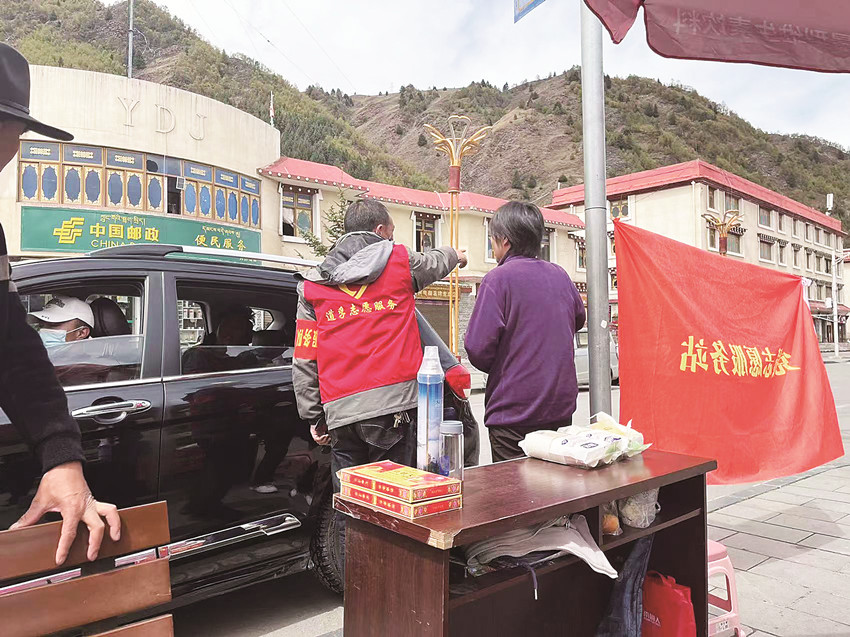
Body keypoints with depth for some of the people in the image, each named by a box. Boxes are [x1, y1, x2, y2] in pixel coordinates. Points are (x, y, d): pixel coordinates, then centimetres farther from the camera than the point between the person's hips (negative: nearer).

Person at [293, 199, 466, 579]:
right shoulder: (398, 262, 6)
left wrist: (314, 417, 14)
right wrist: (455, 255, 53)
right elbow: (433, 263, 30)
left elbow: (304, 363, 8)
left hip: (342, 416, 2)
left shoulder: (313, 286, 11)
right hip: (394, 407, -2)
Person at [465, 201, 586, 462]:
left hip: (514, 413, -6)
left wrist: (493, 367, 2)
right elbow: (578, 319, 24)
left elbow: (478, 348, -18)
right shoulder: (560, 275, 6)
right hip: (561, 408, 6)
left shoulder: (498, 279, -13)